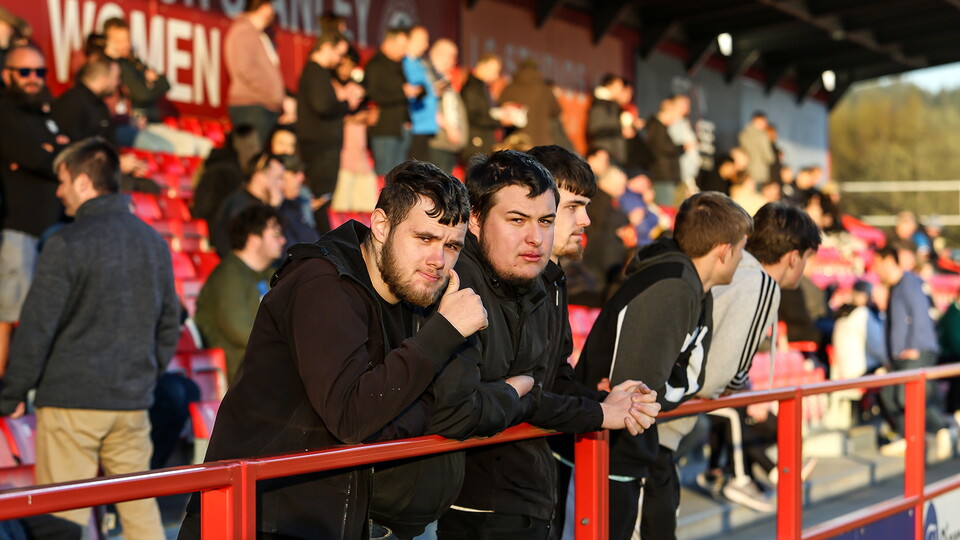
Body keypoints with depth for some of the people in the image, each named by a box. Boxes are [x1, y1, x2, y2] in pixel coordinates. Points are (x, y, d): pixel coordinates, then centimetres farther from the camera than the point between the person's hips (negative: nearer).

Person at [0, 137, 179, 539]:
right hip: (133, 402, 6)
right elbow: (169, 326, 15)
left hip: (71, 402, -6)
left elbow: (37, 329, -11)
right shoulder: (153, 242, 8)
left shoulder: (66, 244, -11)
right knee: (140, 506, 13)